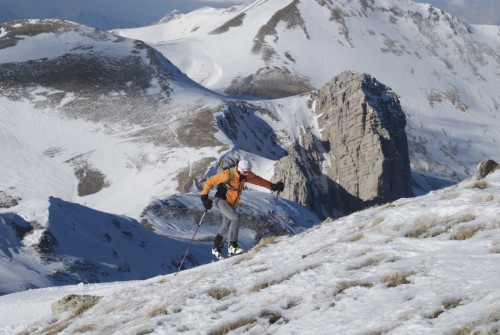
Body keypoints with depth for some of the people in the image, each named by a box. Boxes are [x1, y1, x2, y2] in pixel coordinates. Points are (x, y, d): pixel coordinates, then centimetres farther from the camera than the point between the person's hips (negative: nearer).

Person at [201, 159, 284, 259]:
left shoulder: (246, 175, -5)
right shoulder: (227, 174, -24)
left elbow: (258, 180, 7)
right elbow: (210, 181, -16)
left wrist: (273, 186, -2)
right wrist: (204, 197, -18)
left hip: (231, 204, 7)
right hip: (222, 200, -7)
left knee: (226, 227, 9)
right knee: (235, 218, -26)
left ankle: (216, 248, 26)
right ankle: (232, 245, -23)